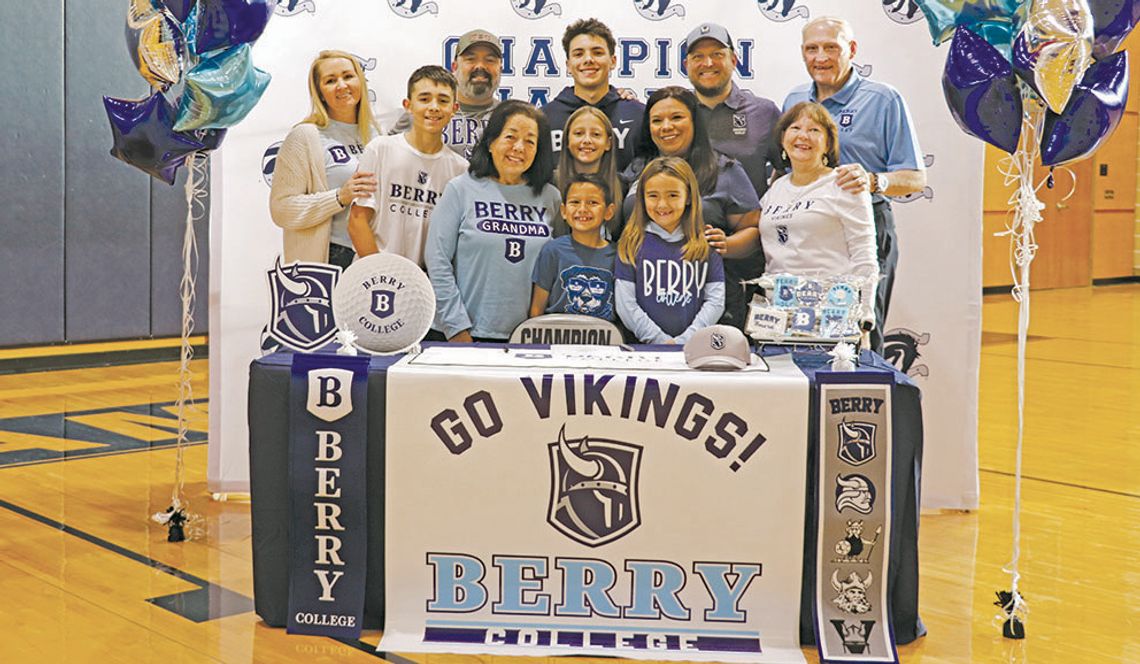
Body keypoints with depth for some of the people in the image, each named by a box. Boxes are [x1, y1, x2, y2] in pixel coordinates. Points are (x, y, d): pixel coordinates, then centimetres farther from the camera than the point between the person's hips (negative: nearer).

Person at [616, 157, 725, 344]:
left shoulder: (706, 244, 9)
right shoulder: (632, 244, 7)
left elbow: (715, 301, 5)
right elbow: (626, 304, 1)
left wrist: (684, 341, -7)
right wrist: (662, 341, -7)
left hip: (694, 347, 0)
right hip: (645, 348, 0)